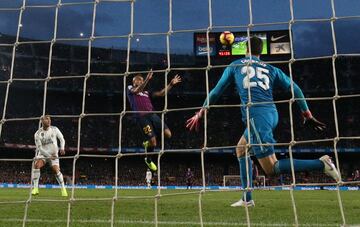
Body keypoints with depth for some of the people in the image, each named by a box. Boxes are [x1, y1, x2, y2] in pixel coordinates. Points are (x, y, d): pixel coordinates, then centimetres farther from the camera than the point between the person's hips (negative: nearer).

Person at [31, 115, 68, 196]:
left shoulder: (54, 129, -6)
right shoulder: (38, 134, -12)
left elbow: (62, 139, 5)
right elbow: (39, 148, -12)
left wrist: (62, 148, -14)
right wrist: (49, 156, -20)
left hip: (53, 154, 0)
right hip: (43, 154, 0)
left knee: (56, 170, -16)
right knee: (36, 165, -25)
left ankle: (63, 188, -1)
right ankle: (35, 188, -18)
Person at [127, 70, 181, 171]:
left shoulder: (146, 92, 29)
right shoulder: (130, 88, 13)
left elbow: (161, 93, 22)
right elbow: (137, 90, -11)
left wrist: (171, 84, 13)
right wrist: (147, 79, -24)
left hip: (152, 114, 6)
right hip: (141, 117, -6)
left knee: (167, 134, -8)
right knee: (153, 142, -10)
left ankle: (148, 142, 17)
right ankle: (148, 160, 19)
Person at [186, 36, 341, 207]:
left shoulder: (235, 65, 15)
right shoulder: (271, 69, 20)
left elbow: (216, 91, 17)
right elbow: (294, 89, 15)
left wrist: (200, 113, 25)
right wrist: (308, 116, 20)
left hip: (256, 117, -6)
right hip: (272, 114, 6)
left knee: (271, 169, -3)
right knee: (241, 149, 25)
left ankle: (321, 164, -17)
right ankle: (247, 199, 23)